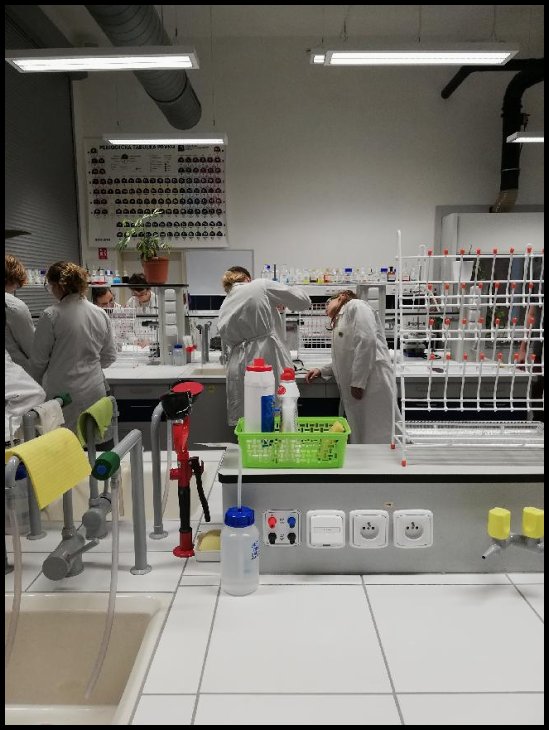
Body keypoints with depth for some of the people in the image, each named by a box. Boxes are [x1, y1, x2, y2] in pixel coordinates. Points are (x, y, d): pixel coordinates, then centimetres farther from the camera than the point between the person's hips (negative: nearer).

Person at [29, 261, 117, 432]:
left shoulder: (51, 316, -11)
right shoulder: (101, 314, 2)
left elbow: (39, 360, -3)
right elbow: (109, 357, 9)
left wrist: (35, 385, 15)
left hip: (63, 393, -4)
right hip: (94, 391, 5)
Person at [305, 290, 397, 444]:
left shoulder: (355, 305, 2)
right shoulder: (339, 323, 28)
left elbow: (367, 341, -13)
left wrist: (358, 382, -18)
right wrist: (321, 371, 15)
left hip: (372, 385, -8)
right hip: (353, 392, 8)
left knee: (374, 437, -9)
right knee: (359, 437, 5)